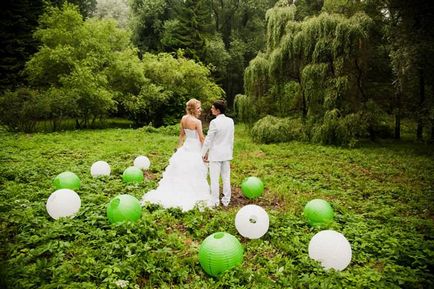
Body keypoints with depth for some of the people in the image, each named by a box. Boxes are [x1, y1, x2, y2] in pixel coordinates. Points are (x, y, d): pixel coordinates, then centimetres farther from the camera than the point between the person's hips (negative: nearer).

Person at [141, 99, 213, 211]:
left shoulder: (183, 118, 2)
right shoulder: (197, 122, -17)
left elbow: (181, 134, 11)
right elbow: (202, 138, -14)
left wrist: (179, 147, 21)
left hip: (185, 148, 6)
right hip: (195, 150, -6)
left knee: (180, 174, 15)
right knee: (193, 175, 2)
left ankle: (175, 195, 20)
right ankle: (192, 197, 10)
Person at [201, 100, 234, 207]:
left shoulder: (214, 122, -17)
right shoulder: (230, 121, 2)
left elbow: (208, 139, -13)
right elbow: (231, 139, 9)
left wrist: (204, 153, -2)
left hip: (215, 154, -6)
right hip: (227, 153, 6)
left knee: (214, 178, 4)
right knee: (226, 178, 13)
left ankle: (215, 201, 12)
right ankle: (226, 200, 23)